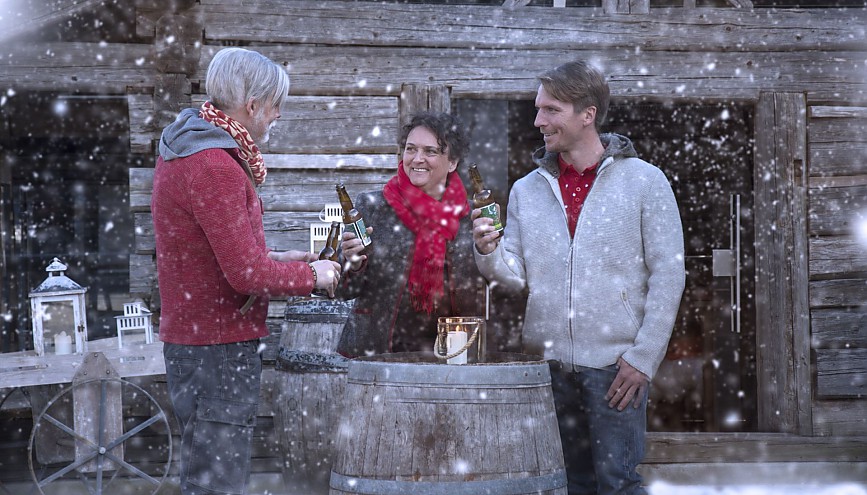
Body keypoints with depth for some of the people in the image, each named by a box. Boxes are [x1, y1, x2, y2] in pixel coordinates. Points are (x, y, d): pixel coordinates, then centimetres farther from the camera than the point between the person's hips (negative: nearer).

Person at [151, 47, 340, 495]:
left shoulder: (184, 149, 11)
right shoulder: (215, 167, -22)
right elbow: (247, 274, -22)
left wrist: (274, 259, 12)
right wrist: (312, 276, -7)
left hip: (188, 336, 11)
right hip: (218, 346, -11)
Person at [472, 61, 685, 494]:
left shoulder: (643, 181, -2)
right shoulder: (526, 190, 9)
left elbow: (667, 276, -4)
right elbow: (516, 275, 6)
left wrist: (643, 358, -9)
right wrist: (489, 251, -16)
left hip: (614, 365, -4)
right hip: (548, 362, 4)